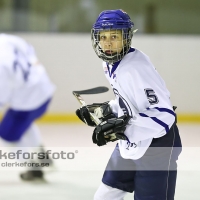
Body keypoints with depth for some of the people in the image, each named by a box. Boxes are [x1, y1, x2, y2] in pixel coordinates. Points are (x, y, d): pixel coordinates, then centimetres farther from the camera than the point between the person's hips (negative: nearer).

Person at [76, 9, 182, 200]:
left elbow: (163, 114, -32)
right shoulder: (110, 63, 2)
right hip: (130, 144, 10)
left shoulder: (137, 68, -27)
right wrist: (104, 110, 4)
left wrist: (122, 128, -39)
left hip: (156, 145, -10)